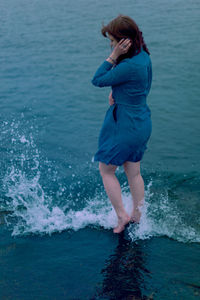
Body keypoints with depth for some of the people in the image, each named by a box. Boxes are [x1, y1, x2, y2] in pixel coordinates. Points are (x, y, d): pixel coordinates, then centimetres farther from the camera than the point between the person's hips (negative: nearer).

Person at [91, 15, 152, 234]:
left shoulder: (130, 66, -28)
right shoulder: (143, 56, 2)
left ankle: (122, 216, 17)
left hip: (125, 125, -9)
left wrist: (113, 56, -20)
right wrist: (117, 92, 0)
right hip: (142, 123, 9)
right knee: (133, 172, 20)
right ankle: (137, 217, 32)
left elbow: (98, 80, -18)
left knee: (106, 170, 11)